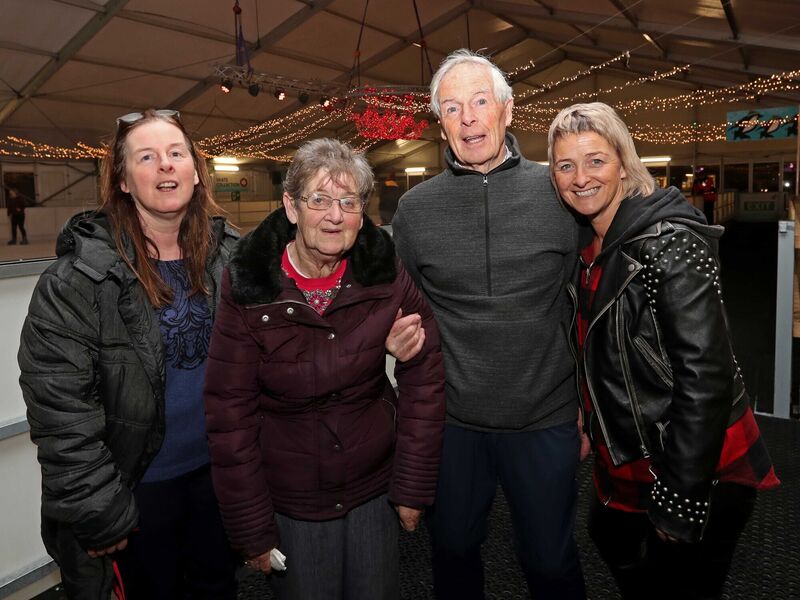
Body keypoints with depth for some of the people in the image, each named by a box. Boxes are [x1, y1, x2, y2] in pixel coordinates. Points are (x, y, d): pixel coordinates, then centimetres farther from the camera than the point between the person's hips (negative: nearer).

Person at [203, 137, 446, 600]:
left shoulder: (387, 275, -12)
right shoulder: (247, 290, -15)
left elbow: (424, 377, -5)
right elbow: (230, 414, -11)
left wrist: (413, 488, -4)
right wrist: (252, 531, -7)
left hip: (374, 488, 2)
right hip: (289, 503, -1)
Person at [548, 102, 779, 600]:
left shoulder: (669, 242, -22)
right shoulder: (591, 248, 3)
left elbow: (705, 375, -25)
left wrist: (678, 501, -22)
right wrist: (593, 425, 12)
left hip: (700, 467, -8)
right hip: (632, 459, 8)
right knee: (613, 540, 27)